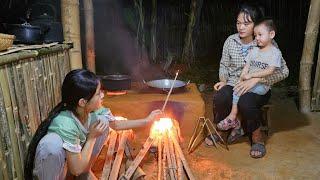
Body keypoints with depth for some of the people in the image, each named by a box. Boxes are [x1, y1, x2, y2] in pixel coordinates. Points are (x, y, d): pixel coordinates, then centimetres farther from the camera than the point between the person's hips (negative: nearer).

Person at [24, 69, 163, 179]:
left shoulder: (94, 111, -17)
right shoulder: (66, 125, -37)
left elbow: (117, 125, 4)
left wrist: (147, 120, 6)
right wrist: (92, 137, -25)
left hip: (76, 159, 7)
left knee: (103, 121, -9)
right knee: (53, 144, -41)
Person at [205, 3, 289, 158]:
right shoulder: (230, 41, 1)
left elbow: (283, 71, -14)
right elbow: (224, 65, 14)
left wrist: (256, 79, -25)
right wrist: (223, 81, -6)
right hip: (233, 85, 3)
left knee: (245, 102, -36)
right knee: (220, 97, -31)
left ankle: (256, 136, -6)